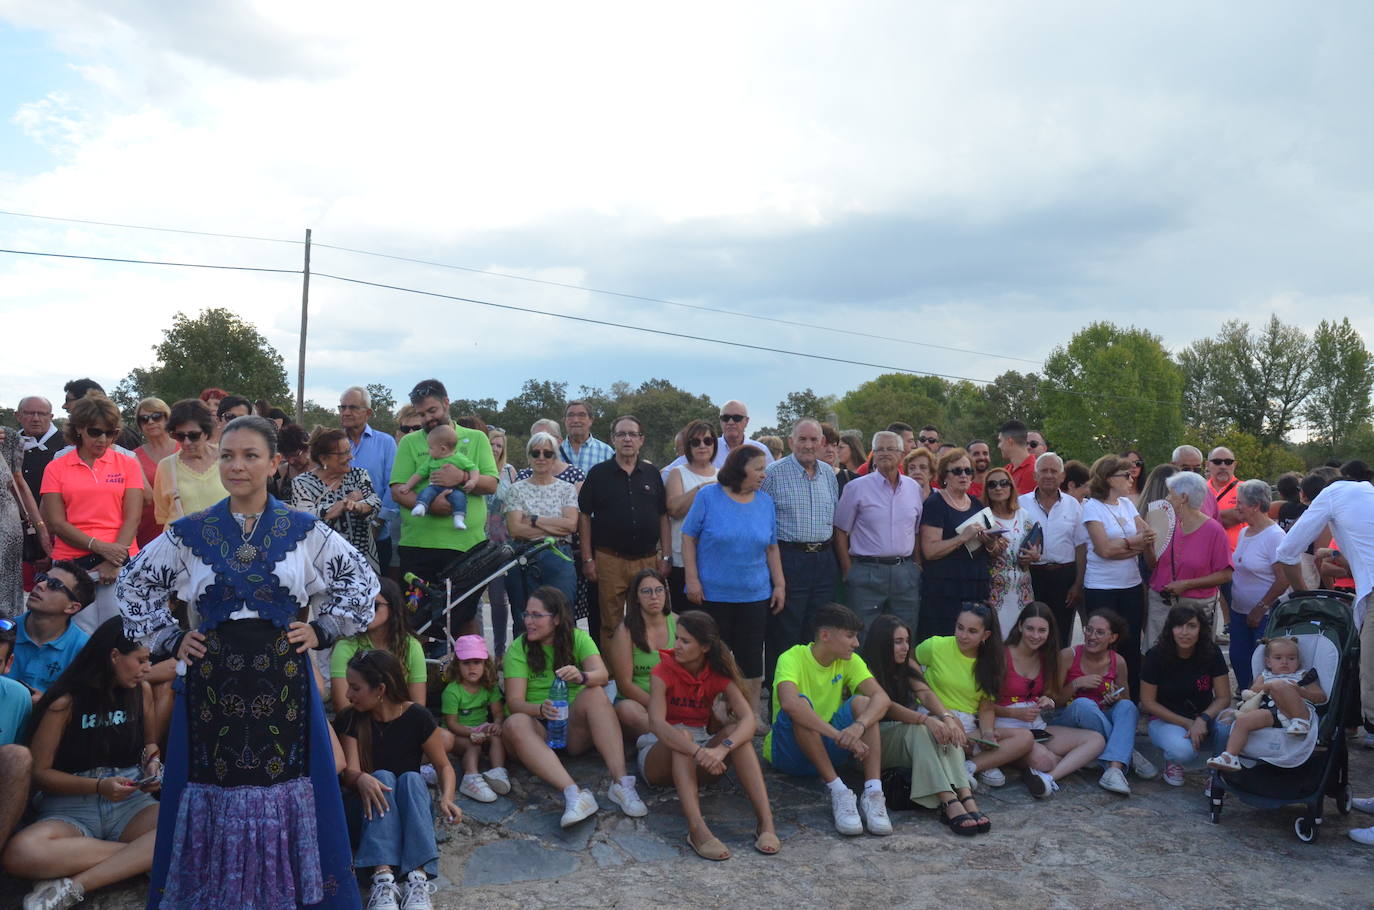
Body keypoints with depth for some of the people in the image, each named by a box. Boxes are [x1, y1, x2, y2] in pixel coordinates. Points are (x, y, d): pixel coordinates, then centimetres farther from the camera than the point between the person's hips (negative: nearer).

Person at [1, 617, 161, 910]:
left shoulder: (142, 691, 7)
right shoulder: (65, 703, -5)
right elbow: (39, 772, -3)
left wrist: (153, 762, -1)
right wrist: (98, 786, -17)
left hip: (130, 802, 3)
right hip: (72, 807, -2)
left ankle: (75, 886, -27)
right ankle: (143, 856, -26)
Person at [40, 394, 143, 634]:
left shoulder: (128, 464, 9)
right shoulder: (56, 468, 9)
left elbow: (132, 518, 2)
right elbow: (56, 523, 1)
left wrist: (114, 561, -10)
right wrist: (99, 547, -12)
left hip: (121, 562, 0)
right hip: (72, 562, 0)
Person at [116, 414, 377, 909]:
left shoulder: (304, 531, 0)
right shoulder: (188, 533, 3)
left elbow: (361, 579, 8)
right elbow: (133, 584, 13)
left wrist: (322, 629, 1)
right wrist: (170, 638, 5)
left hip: (281, 677, -1)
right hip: (212, 678, 1)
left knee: (285, 780, 2)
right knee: (213, 782, 5)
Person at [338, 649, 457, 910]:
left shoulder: (417, 717, -9)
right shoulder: (350, 720, -5)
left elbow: (444, 765, -4)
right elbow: (349, 771, -16)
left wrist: (446, 798, -25)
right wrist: (362, 779, -41)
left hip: (410, 803, 0)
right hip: (370, 807, 1)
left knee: (411, 778, -31)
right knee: (382, 777, -30)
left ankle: (418, 877, -48)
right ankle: (382, 876, -49)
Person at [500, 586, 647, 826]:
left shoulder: (578, 639, 3)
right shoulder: (518, 648, 0)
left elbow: (602, 675, -16)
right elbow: (514, 701, -11)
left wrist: (582, 677, -39)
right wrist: (540, 709, -33)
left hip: (575, 729, 1)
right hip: (539, 728, -1)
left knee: (595, 693, -27)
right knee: (514, 724, -33)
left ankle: (620, 783, -38)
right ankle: (574, 793, -49)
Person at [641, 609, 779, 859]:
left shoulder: (719, 674, -4)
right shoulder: (663, 671, -12)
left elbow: (748, 718, -20)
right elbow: (656, 722, -30)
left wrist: (722, 749, -41)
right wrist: (697, 752, -46)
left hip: (700, 748, 3)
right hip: (660, 754, -3)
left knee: (734, 731, -25)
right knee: (682, 736, -35)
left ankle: (765, 820, -38)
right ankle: (696, 828, -53)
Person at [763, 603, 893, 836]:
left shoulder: (850, 662, -1)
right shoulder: (792, 659, -18)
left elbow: (882, 698, -17)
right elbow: (789, 703, -39)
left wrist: (859, 726, -38)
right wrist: (839, 735, -43)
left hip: (827, 751, 5)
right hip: (789, 752, -4)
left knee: (862, 702, -19)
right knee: (801, 704, -32)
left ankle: (873, 794, -31)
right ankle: (837, 790, -33)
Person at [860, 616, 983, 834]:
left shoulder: (908, 666, 13)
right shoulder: (867, 671, -7)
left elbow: (926, 693, -5)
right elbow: (886, 707, -23)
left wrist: (947, 717, -27)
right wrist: (925, 720, -39)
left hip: (909, 738, 6)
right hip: (879, 741, -6)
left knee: (944, 728, -24)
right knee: (920, 730, -33)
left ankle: (966, 797, -42)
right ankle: (949, 803, -48)